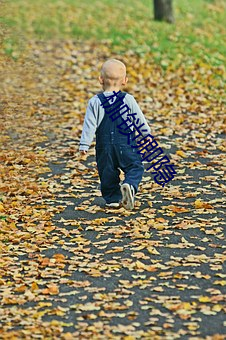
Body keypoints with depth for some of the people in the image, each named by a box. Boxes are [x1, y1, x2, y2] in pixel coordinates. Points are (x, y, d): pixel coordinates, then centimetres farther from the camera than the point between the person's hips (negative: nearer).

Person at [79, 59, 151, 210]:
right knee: (135, 167, 4)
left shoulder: (95, 102, -4)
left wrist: (84, 144, -1)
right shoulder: (128, 100, -4)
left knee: (107, 172, 14)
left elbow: (90, 125, -6)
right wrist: (147, 134, 21)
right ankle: (130, 185, -24)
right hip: (126, 144, -1)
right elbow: (140, 119, 5)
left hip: (105, 146, 1)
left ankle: (113, 198, 13)